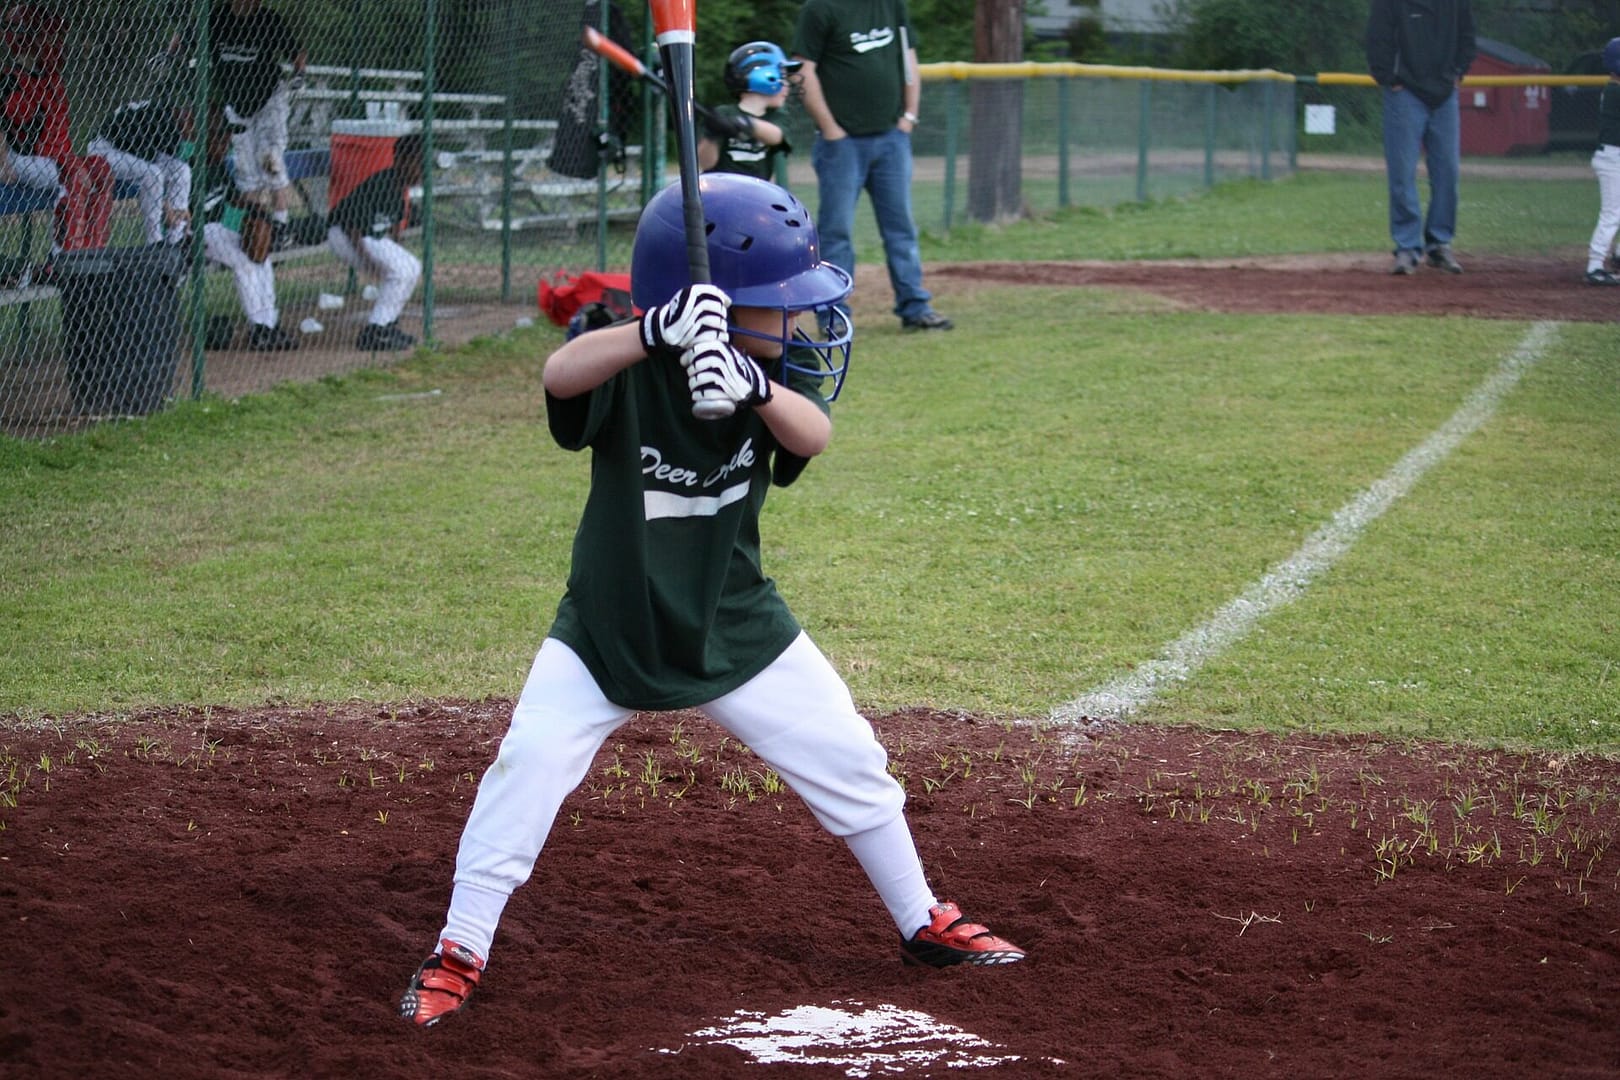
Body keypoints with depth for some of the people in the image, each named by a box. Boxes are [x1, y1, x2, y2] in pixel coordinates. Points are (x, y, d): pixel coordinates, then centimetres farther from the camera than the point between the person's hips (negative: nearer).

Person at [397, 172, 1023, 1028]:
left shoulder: (773, 372, -10)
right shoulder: (631, 369, -20)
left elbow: (813, 435, -30)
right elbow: (560, 374, -42)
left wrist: (754, 386, -52)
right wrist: (660, 331, -59)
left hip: (736, 628, 3)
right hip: (608, 628, -3)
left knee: (849, 763, 5)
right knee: (527, 765, -16)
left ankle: (923, 922, 26)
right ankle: (459, 953, 0)